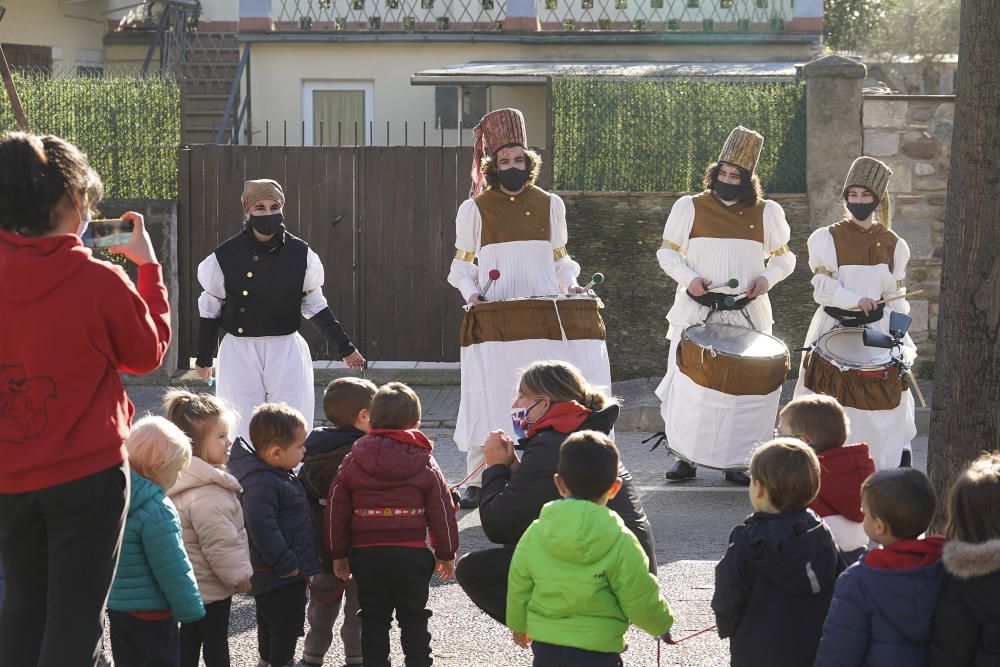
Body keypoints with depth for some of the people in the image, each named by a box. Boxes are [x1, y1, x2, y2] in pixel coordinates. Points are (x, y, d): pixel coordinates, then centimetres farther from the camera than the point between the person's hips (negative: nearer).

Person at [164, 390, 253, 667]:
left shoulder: (190, 477, 7)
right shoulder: (206, 494, -27)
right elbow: (220, 542, -25)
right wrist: (239, 574, -13)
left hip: (192, 581, 10)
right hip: (210, 587, -10)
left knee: (190, 639, 14)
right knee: (215, 643, 1)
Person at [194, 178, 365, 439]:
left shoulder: (300, 254, -1)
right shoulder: (225, 256, -5)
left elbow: (315, 306, 11)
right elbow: (211, 310, 7)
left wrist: (344, 348, 13)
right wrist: (204, 359, 13)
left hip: (286, 352, 1)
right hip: (240, 354, -1)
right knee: (245, 435, -4)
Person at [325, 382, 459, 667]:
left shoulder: (352, 462, 3)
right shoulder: (424, 463, 0)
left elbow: (337, 510, 5)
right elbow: (441, 510, 2)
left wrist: (338, 554, 13)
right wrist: (446, 554, 11)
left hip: (366, 554, 1)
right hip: (411, 553, -1)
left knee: (374, 619, 10)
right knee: (413, 619, 9)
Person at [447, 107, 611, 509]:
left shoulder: (549, 204, 11)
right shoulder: (474, 209, 4)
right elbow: (462, 264, 10)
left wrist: (570, 284, 1)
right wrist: (471, 293, -7)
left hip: (545, 314, 2)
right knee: (488, 395, -6)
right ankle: (477, 482, 0)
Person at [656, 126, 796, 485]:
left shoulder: (767, 213, 6)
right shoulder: (689, 207, 3)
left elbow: (783, 257, 14)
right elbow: (667, 252, 8)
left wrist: (767, 277, -6)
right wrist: (688, 278, -10)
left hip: (748, 316, 1)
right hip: (696, 314, -1)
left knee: (747, 387, -2)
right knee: (690, 384, -4)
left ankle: (735, 460, 9)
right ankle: (686, 457, 8)